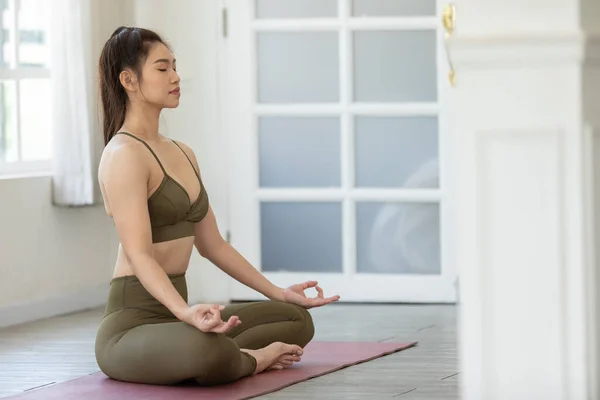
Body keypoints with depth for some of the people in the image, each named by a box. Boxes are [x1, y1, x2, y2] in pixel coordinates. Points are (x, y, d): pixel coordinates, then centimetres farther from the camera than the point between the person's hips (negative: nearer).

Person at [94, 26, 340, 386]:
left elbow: (212, 244, 20)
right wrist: (186, 312, -40)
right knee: (208, 349, -40)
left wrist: (278, 293, 19)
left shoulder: (183, 154, 15)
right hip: (132, 324, -9)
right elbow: (138, 254, -25)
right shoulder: (124, 154, -14)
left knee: (296, 319, 12)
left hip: (172, 316, 9)